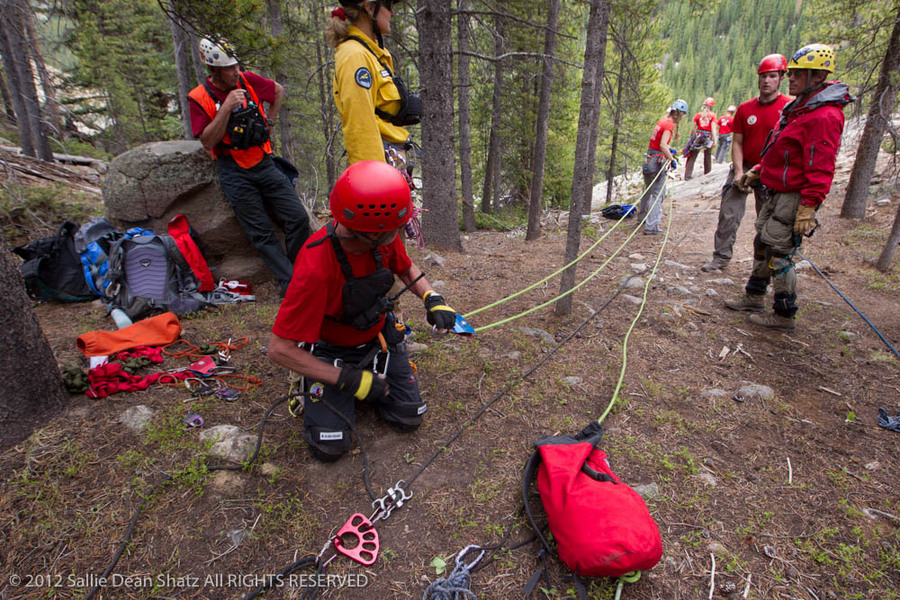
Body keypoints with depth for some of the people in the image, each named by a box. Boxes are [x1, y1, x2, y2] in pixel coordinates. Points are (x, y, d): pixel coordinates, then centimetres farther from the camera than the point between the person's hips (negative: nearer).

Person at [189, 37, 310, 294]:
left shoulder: (247, 80, 3)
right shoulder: (200, 97, -6)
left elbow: (278, 90, 22)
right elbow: (208, 142, -13)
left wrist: (269, 122, 19)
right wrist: (227, 108, -21)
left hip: (264, 164, 4)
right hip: (235, 174, -3)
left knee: (298, 217, -8)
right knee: (263, 235, -6)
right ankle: (292, 284, -3)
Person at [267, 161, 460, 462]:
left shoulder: (385, 238, -18)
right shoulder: (315, 268, -36)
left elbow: (406, 270, 6)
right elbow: (280, 349, -29)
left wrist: (432, 299, -15)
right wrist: (349, 380, -28)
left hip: (378, 338, 5)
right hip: (333, 352, -4)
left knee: (409, 418, -1)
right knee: (330, 447, -10)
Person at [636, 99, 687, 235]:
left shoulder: (662, 121, 13)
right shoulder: (669, 124, -13)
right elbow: (663, 145, -23)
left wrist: (668, 149, 23)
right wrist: (672, 159, -18)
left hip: (648, 158, 9)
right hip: (658, 160, -9)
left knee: (647, 190, 23)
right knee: (658, 194, -6)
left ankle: (642, 217, 39)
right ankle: (651, 226, -9)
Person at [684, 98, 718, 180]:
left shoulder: (698, 115, 5)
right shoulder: (712, 115, 1)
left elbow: (694, 128, 1)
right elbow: (713, 128, -8)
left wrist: (691, 138, 9)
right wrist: (714, 140, -11)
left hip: (697, 136, 0)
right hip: (708, 138, 0)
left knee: (692, 157, 0)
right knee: (707, 157, 14)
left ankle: (687, 176, -8)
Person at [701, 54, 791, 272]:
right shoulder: (745, 108, 3)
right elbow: (737, 142, 4)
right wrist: (739, 171, -7)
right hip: (744, 167, 2)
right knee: (728, 213, -4)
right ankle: (721, 257, 7)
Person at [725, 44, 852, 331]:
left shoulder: (824, 116, -19)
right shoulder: (798, 108, 14)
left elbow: (820, 169, -24)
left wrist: (808, 209, -27)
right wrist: (757, 171, 25)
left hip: (794, 197, -10)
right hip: (777, 193, 10)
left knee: (779, 254, -5)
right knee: (762, 245, 17)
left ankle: (784, 315, 8)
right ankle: (754, 297, 32)